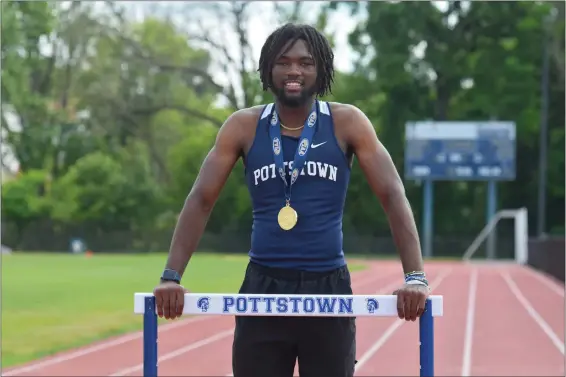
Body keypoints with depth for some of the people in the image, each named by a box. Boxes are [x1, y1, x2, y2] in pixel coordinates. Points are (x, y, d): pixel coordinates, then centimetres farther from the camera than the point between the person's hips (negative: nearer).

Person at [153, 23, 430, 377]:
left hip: (328, 287, -1)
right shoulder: (243, 126, 2)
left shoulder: (347, 123, -1)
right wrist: (172, 275, -11)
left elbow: (393, 195, -5)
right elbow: (201, 199, 1)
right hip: (263, 287, 1)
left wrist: (415, 276, -17)